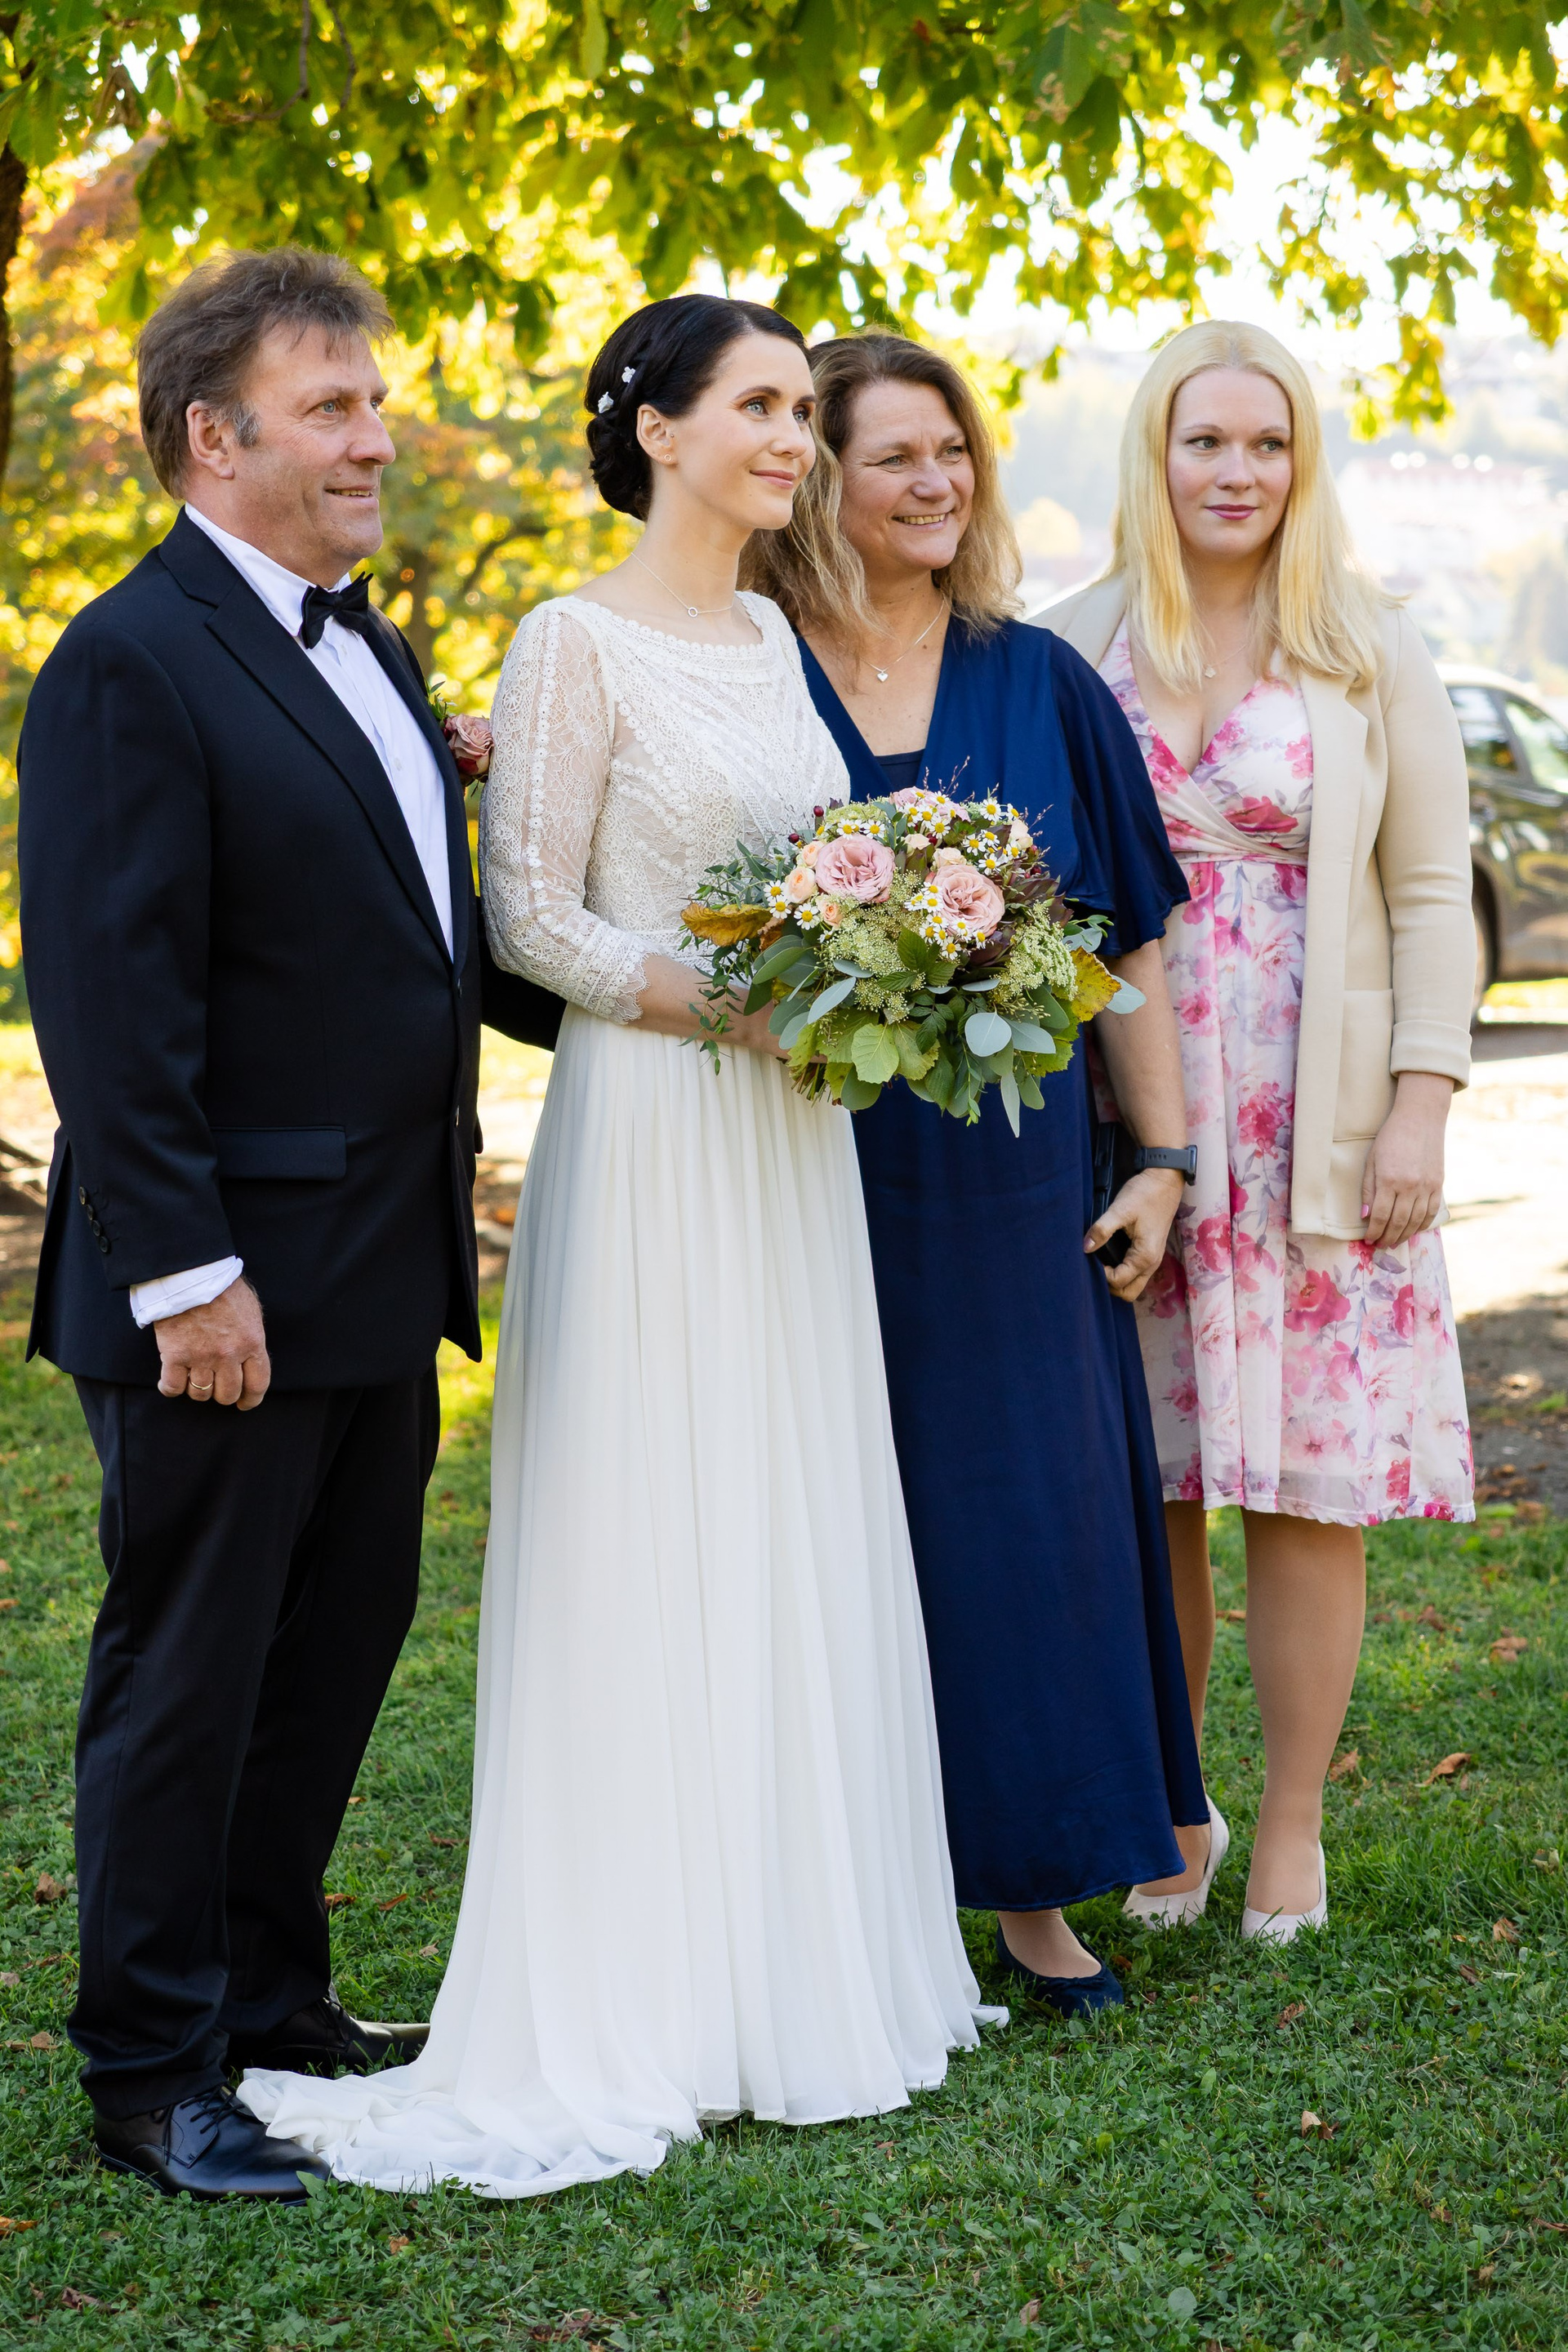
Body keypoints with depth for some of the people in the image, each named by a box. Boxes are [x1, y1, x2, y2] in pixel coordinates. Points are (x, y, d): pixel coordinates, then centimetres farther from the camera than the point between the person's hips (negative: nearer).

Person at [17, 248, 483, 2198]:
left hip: (385, 1272, 9)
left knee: (338, 1652, 17)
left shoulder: (367, 649, 14)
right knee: (187, 1675, 3)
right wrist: (185, 1272, -21)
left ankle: (270, 1994, 32)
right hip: (236, 1285, -9)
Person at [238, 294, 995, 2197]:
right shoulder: (576, 644, -9)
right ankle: (639, 1995, 6)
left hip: (789, 1134, 8)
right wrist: (740, 1004, -19)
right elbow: (534, 918, -13)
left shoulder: (770, 638, 13)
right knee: (647, 1553, -3)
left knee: (799, 1543, 11)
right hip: (648, 1131, -8)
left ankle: (794, 1954, 22)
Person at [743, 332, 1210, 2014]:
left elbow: (1126, 941, 8)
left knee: (1028, 1511, 5)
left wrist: (1162, 1159, 4)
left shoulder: (1039, 684, 7)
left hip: (1011, 1180, 2)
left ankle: (1030, 1886, 18)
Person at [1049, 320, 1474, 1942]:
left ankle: (1292, 1831, 12)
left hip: (1317, 1136, -1)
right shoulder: (1073, 651, 7)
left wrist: (1421, 1107, -7)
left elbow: (1431, 895, 3)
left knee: (1308, 1493, 0)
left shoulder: (1371, 654, 5)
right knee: (1143, 1496, 3)